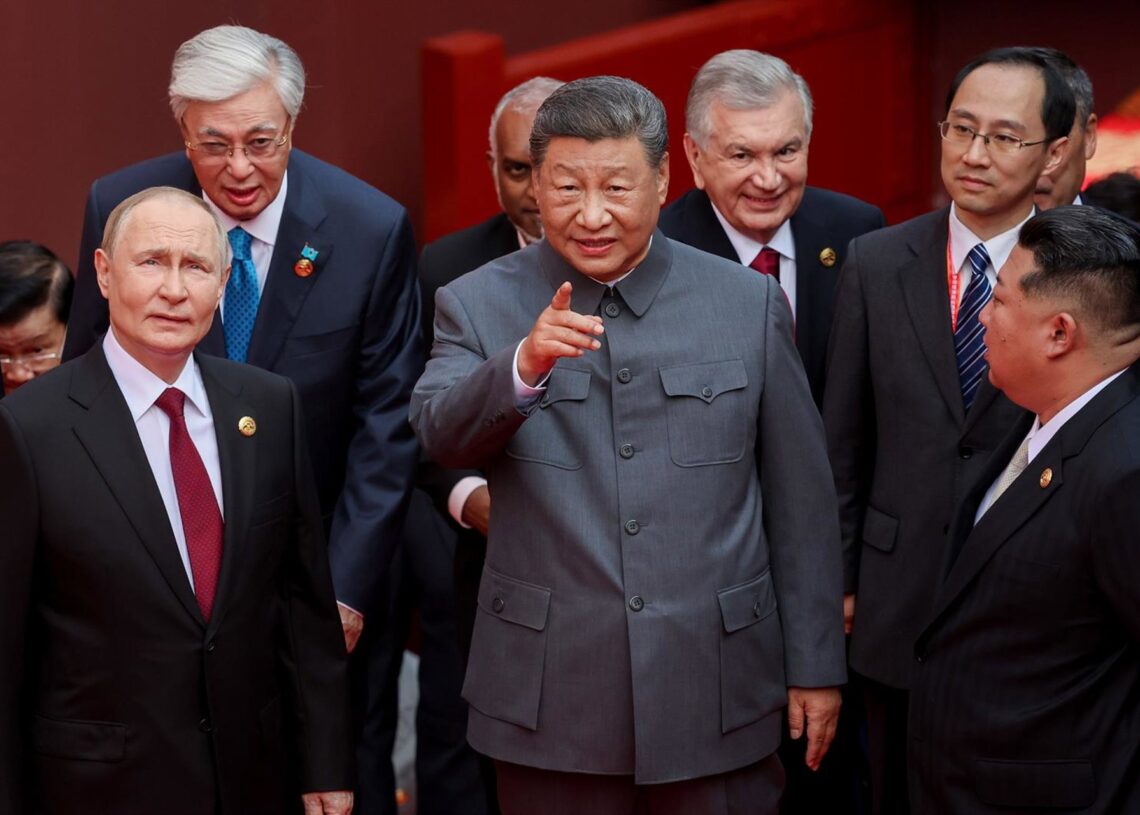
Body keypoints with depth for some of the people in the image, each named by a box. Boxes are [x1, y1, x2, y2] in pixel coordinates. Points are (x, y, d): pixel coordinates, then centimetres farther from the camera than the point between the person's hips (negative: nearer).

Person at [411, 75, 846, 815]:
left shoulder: (749, 303, 2)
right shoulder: (479, 305, 0)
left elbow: (800, 501, 5)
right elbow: (441, 433, -18)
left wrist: (815, 666, 5)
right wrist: (525, 365, -37)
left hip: (717, 693, 1)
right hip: (552, 702, 0)